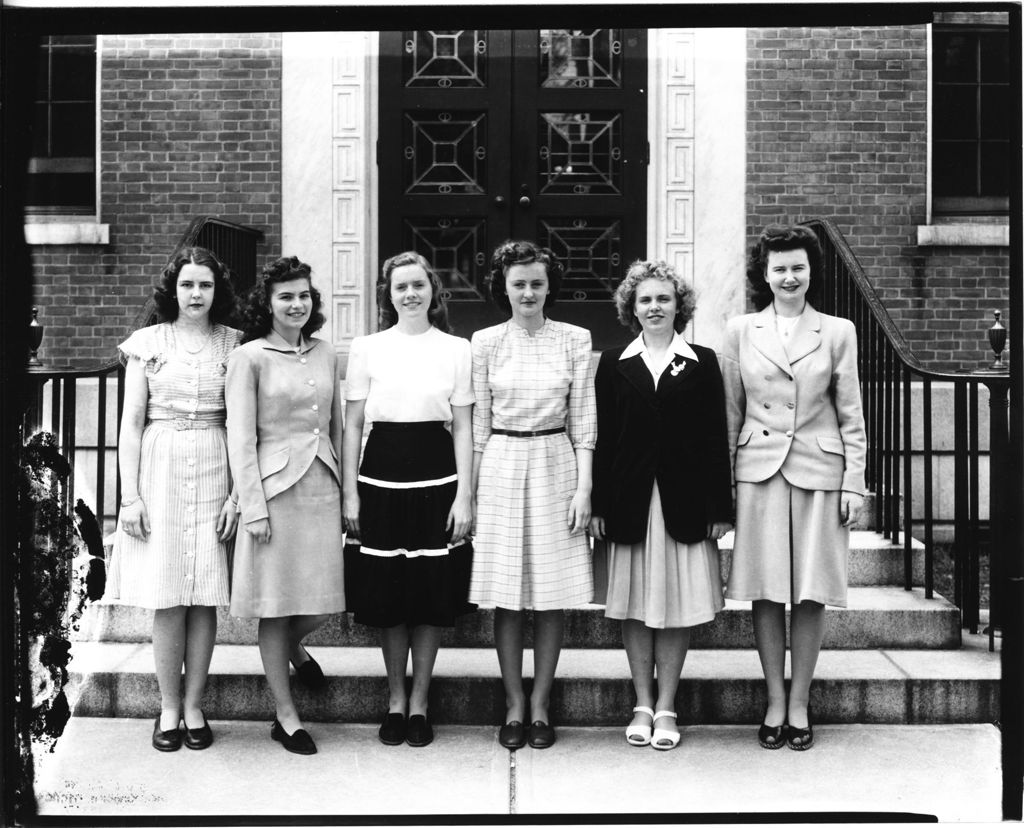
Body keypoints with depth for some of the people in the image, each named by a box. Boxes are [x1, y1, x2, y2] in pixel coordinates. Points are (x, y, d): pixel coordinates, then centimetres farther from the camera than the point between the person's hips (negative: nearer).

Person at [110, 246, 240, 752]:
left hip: (216, 472, 0)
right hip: (160, 470, 0)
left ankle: (194, 706, 14)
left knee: (205, 595, 2)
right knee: (166, 598, 1)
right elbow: (131, 423, 3)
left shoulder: (234, 345, 5)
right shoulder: (146, 343, 5)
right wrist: (129, 495, -3)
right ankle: (169, 707, 13)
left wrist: (237, 492, -5)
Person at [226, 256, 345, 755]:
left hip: (322, 486, 5)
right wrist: (253, 505, -12)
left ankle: (293, 648, 40)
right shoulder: (249, 357, -5)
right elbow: (240, 437, -7)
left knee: (325, 596, 5)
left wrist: (345, 489, 11)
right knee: (277, 602, 4)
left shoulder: (325, 354, 10)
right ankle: (286, 718, 16)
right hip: (275, 487, -5)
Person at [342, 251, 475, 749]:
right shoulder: (366, 348, 4)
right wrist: (350, 492, 0)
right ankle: (395, 699, 23)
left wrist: (465, 495, -3)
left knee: (433, 595, 5)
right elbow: (352, 425, 6)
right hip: (381, 478, 0)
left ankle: (419, 702, 20)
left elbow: (463, 428, 4)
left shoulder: (456, 350, 4)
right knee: (387, 595, 6)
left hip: (436, 479, 0)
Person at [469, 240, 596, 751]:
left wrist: (583, 485, -4)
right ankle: (513, 706, 14)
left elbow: (583, 421, 3)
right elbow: (477, 423, 5)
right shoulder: (485, 343, 4)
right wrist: (467, 491, 3)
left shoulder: (574, 340, 3)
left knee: (551, 595, 3)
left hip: (555, 466, 0)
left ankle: (540, 705, 14)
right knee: (506, 597, 4)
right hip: (500, 469, 0)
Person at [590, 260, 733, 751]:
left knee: (678, 602, 4)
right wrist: (597, 505, -3)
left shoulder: (702, 363, 5)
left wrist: (720, 507, -4)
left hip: (683, 502, -1)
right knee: (633, 603, 6)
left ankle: (666, 708, 14)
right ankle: (643, 705, 18)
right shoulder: (614, 364, 6)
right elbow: (601, 437, 4)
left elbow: (715, 439, 2)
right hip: (629, 501, 1)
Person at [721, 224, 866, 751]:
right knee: (766, 592, 3)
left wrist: (854, 483, 0)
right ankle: (775, 703, 16)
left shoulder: (838, 333, 4)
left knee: (811, 592, 4)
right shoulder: (740, 332, 5)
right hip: (759, 472, 1)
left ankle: (799, 706, 16)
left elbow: (851, 416, 5)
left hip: (818, 471, 0)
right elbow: (731, 412, 8)